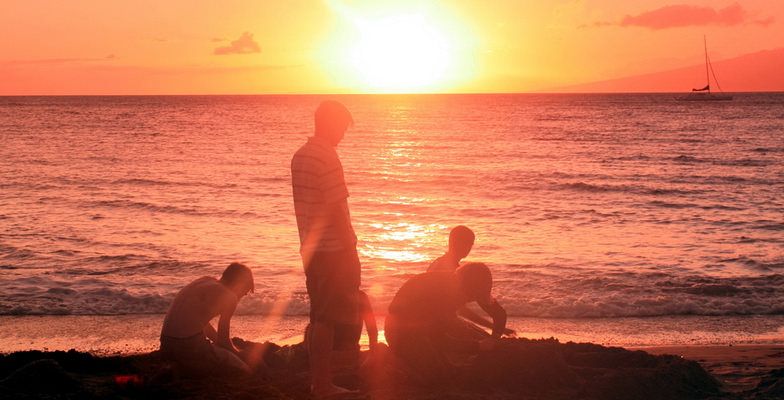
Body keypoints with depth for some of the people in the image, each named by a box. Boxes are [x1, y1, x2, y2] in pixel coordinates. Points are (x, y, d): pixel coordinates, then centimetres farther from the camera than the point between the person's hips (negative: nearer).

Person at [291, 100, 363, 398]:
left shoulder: (300, 156, 11)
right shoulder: (327, 158, -17)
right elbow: (336, 209, -19)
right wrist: (350, 250, -14)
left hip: (310, 249, 9)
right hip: (333, 250, -9)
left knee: (321, 318, 14)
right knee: (326, 320, -4)